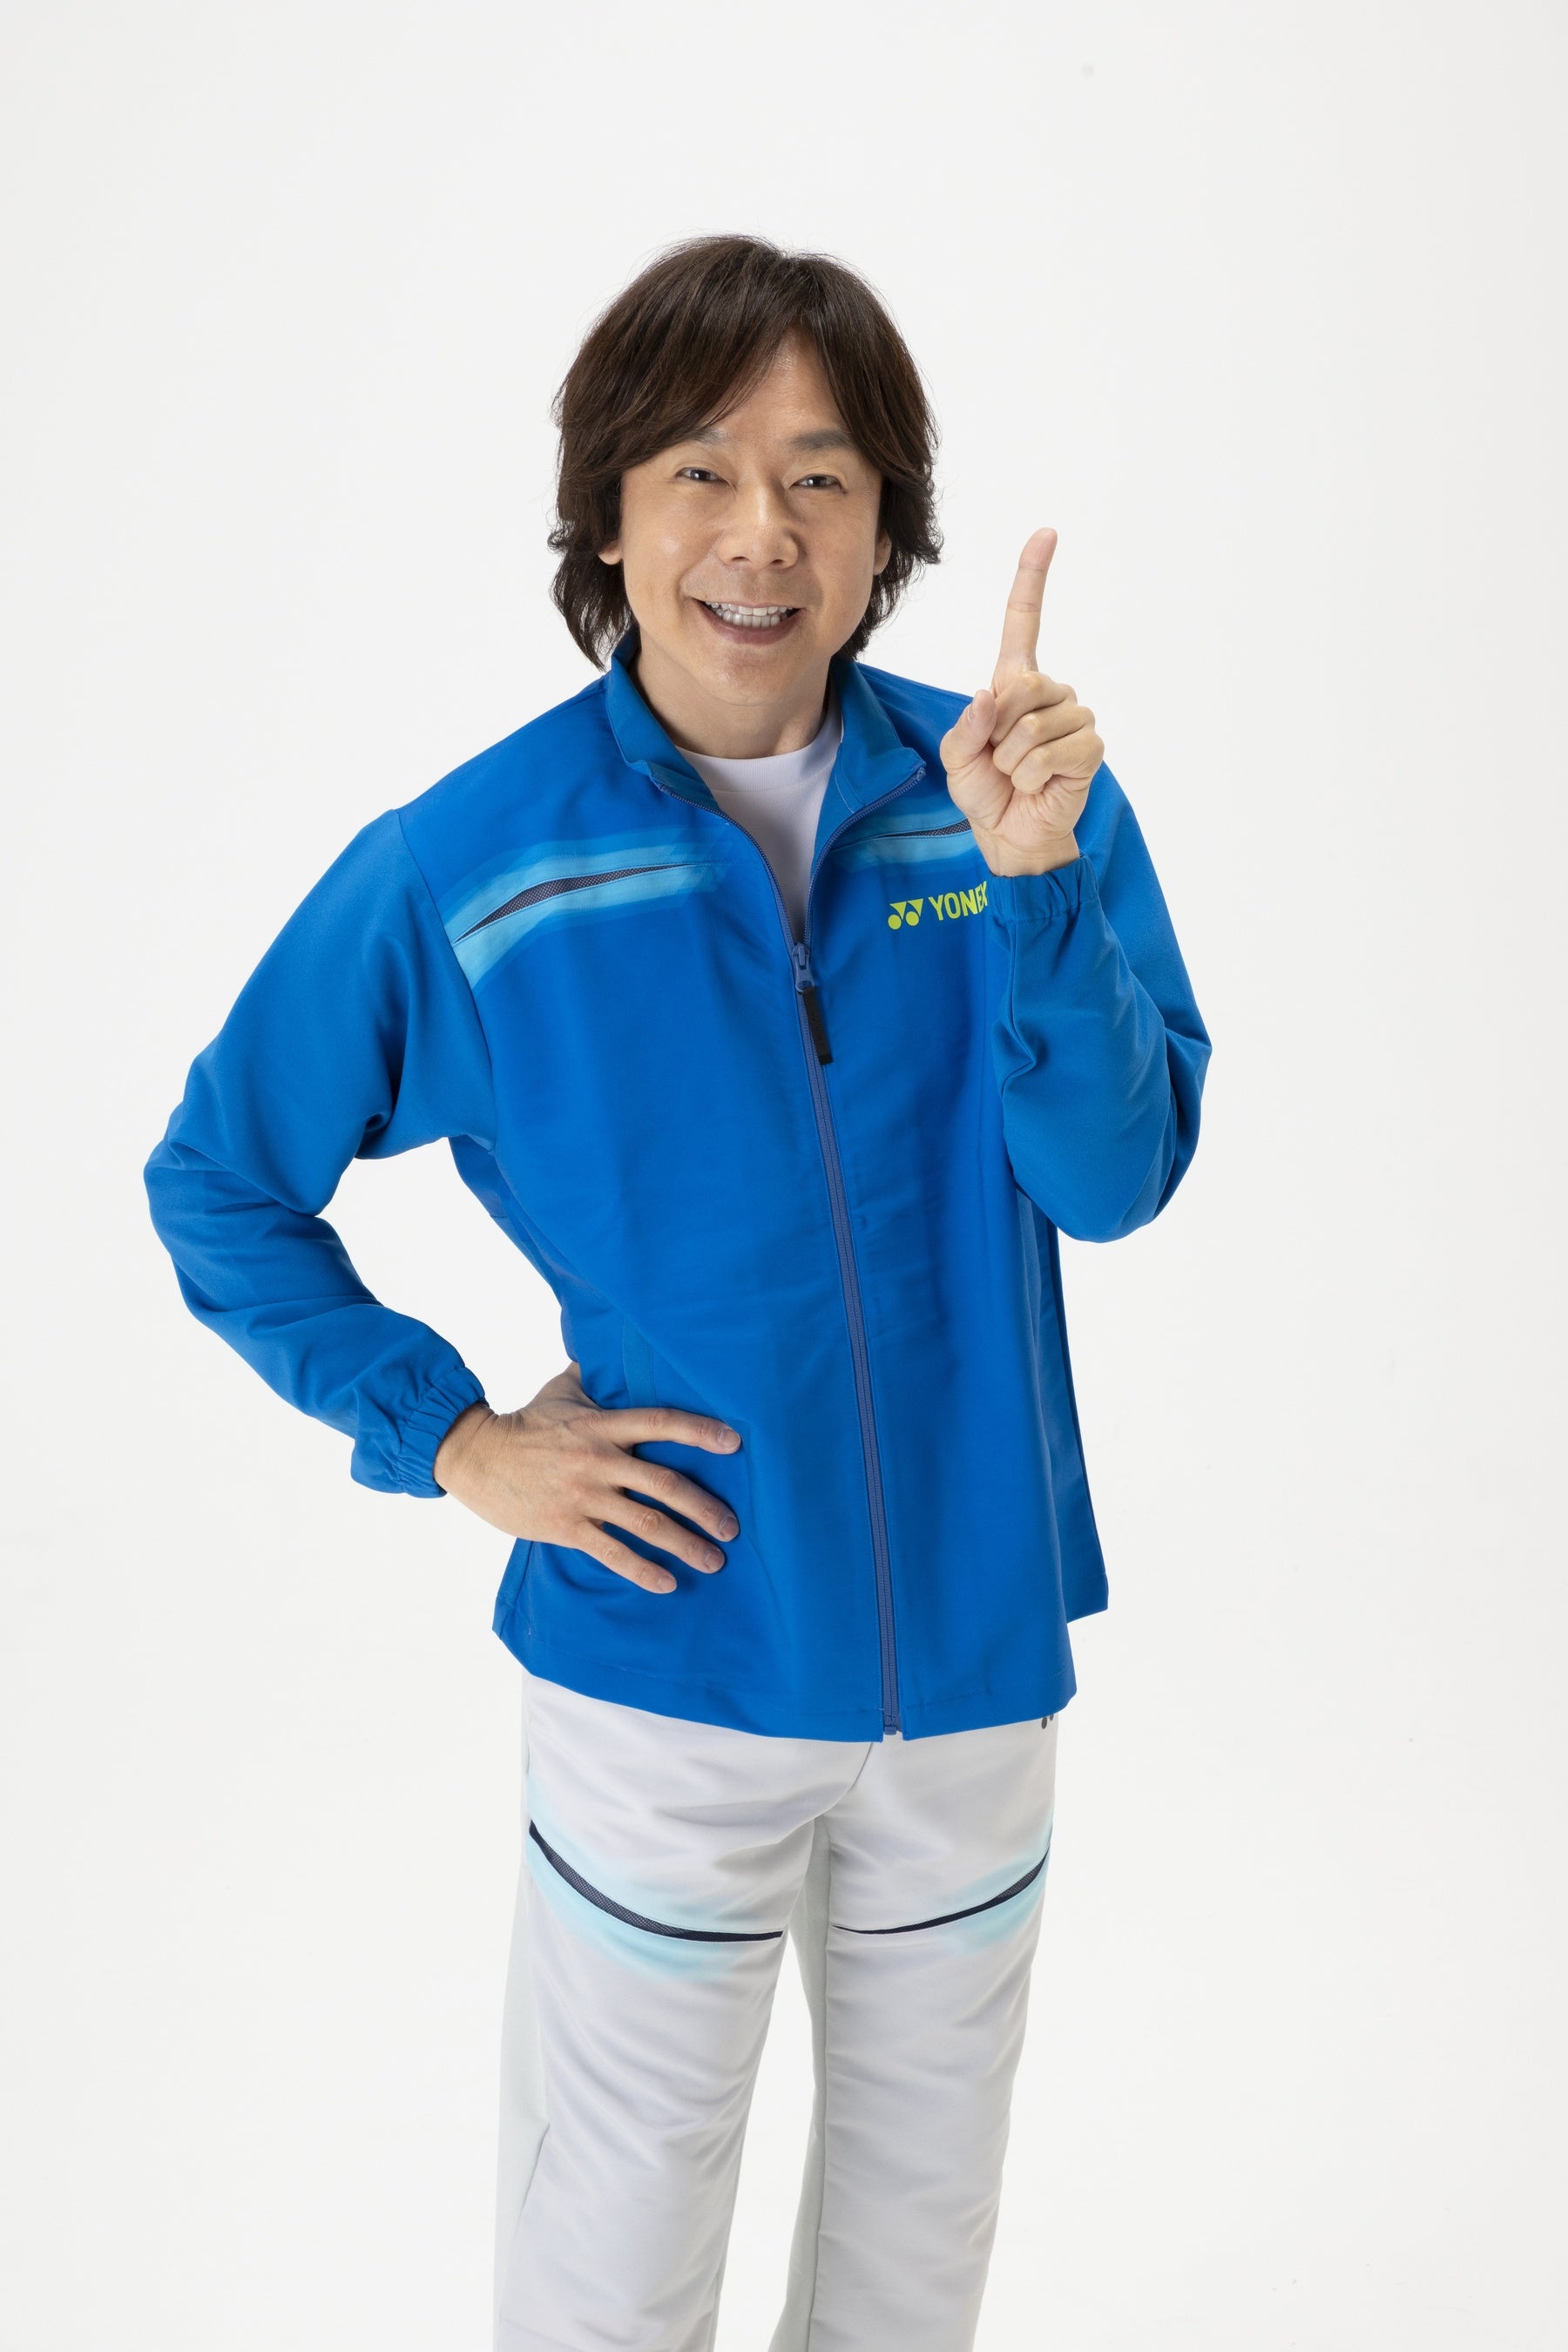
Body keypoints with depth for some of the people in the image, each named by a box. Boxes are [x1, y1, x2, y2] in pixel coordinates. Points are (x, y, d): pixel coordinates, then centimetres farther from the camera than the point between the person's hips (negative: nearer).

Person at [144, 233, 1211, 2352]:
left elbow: (1113, 1179, -14)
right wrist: (455, 1436, -7)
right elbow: (216, 1188, 1)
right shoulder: (461, 868, -10)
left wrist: (1037, 880, -28)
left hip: (983, 1648, 3)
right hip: (669, 1651, -2)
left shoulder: (1018, 793, -5)